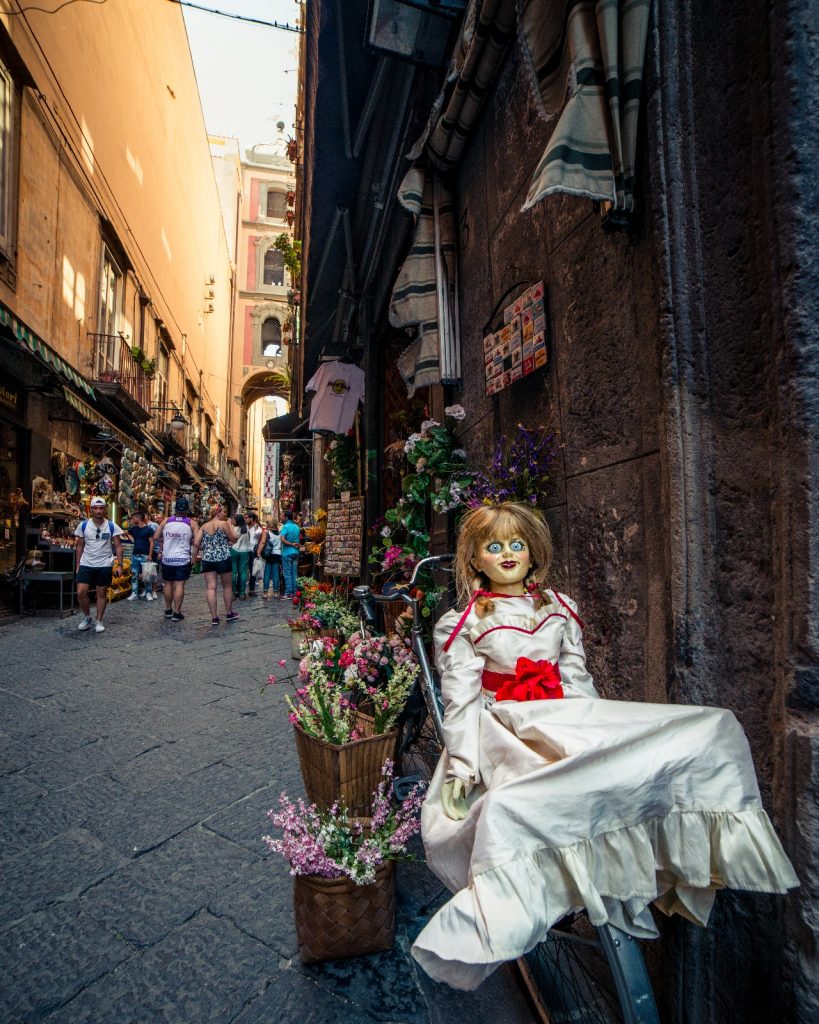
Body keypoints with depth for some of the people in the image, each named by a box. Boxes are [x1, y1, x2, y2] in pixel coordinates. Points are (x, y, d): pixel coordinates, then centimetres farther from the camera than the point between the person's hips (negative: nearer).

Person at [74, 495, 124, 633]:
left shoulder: (112, 526, -4)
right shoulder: (83, 525, 0)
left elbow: (118, 546, -1)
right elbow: (80, 546, 8)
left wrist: (120, 565, -8)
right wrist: (78, 565, 5)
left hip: (105, 565, -1)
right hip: (86, 565, 1)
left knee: (102, 593, 7)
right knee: (81, 592, -5)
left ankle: (99, 621, 19)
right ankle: (87, 617, 18)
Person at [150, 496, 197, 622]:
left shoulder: (166, 521, 1)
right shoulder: (192, 523, -4)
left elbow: (155, 538, 3)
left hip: (167, 558, 3)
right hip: (183, 559, -2)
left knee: (168, 584, 15)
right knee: (179, 585, 0)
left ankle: (168, 610, 26)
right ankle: (176, 613, 0)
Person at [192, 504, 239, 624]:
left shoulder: (204, 526, 9)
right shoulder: (223, 523, -4)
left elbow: (196, 543, 2)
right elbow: (233, 538, -1)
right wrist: (229, 525, 8)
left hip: (207, 559, 4)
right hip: (223, 559, -4)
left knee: (210, 587, 1)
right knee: (227, 586, 12)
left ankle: (214, 617, 1)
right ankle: (229, 613, 22)